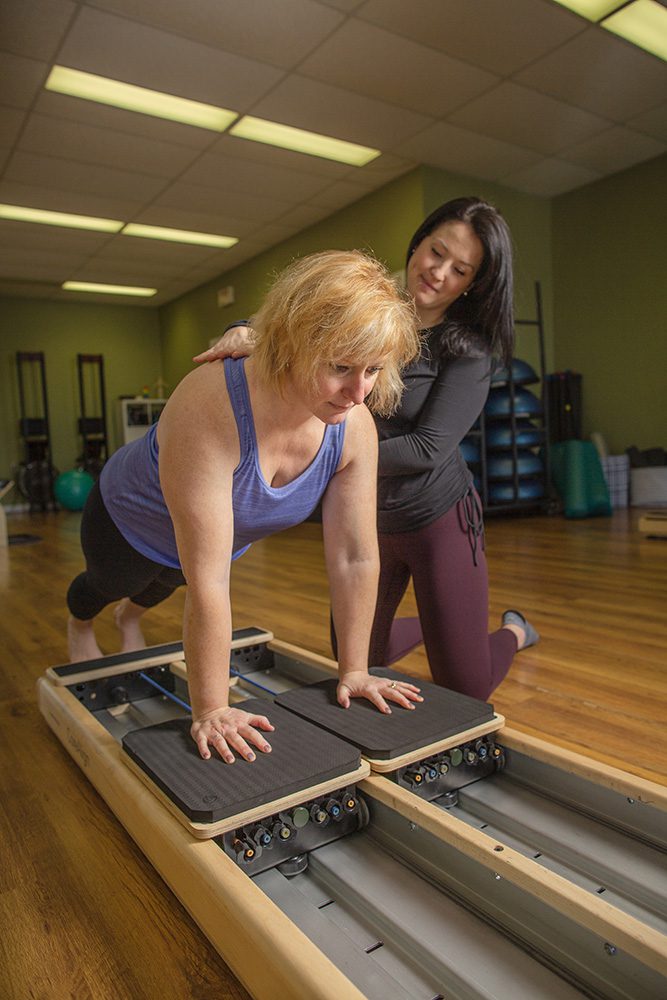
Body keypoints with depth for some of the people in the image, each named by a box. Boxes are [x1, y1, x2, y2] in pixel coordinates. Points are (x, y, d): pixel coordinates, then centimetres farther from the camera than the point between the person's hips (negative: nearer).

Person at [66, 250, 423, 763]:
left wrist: (354, 671, -20)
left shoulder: (355, 427, -30)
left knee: (163, 583, 38)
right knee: (110, 585, 32)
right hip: (128, 524, -4)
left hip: (228, 533, 5)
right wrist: (210, 711, -39)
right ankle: (79, 623, 70)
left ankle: (131, 618, 75)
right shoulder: (213, 408, -47)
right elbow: (209, 582, -45)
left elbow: (357, 558, -25)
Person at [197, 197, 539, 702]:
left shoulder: (469, 350, -12)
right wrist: (246, 332, -23)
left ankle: (513, 631, 36)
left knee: (465, 690, 2)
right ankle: (428, 626, 47)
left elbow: (428, 448, -21)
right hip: (365, 517, 4)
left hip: (437, 518, -4)